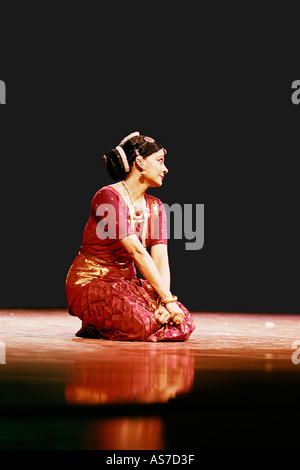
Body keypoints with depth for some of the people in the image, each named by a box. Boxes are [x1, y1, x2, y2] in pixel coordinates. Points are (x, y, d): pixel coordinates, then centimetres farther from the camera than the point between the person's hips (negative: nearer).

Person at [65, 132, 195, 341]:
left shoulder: (155, 206, 8)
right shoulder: (108, 197, -16)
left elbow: (161, 259, -3)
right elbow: (137, 252, -23)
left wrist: (164, 300, -21)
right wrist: (168, 299, -27)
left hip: (127, 282, 7)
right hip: (90, 282, -7)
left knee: (183, 324, -15)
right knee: (140, 324, -34)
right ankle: (96, 324, 0)